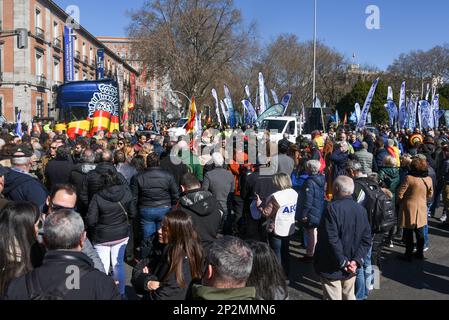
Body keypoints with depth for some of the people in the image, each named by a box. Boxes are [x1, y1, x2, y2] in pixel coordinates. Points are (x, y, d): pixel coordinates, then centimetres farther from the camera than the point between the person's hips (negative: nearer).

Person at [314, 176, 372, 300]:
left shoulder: (332, 209, -19)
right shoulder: (361, 209, 1)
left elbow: (332, 239, -23)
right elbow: (366, 239, 0)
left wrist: (343, 262, -14)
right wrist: (357, 260, -5)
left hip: (332, 268, -6)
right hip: (351, 268, 6)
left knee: (333, 297, 5)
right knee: (349, 296, 21)